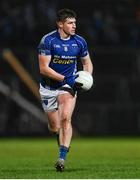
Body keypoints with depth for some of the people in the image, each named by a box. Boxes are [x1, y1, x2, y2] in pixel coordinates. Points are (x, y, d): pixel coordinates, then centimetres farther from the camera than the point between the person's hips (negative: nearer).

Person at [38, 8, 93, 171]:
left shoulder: (79, 42, -3)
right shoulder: (48, 40, -14)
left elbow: (87, 63, 14)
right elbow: (43, 68, -17)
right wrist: (65, 79, -24)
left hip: (68, 85, 1)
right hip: (48, 87, -1)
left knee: (65, 118, -23)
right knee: (54, 128, 5)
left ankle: (62, 158, -25)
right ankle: (63, 144, 41)